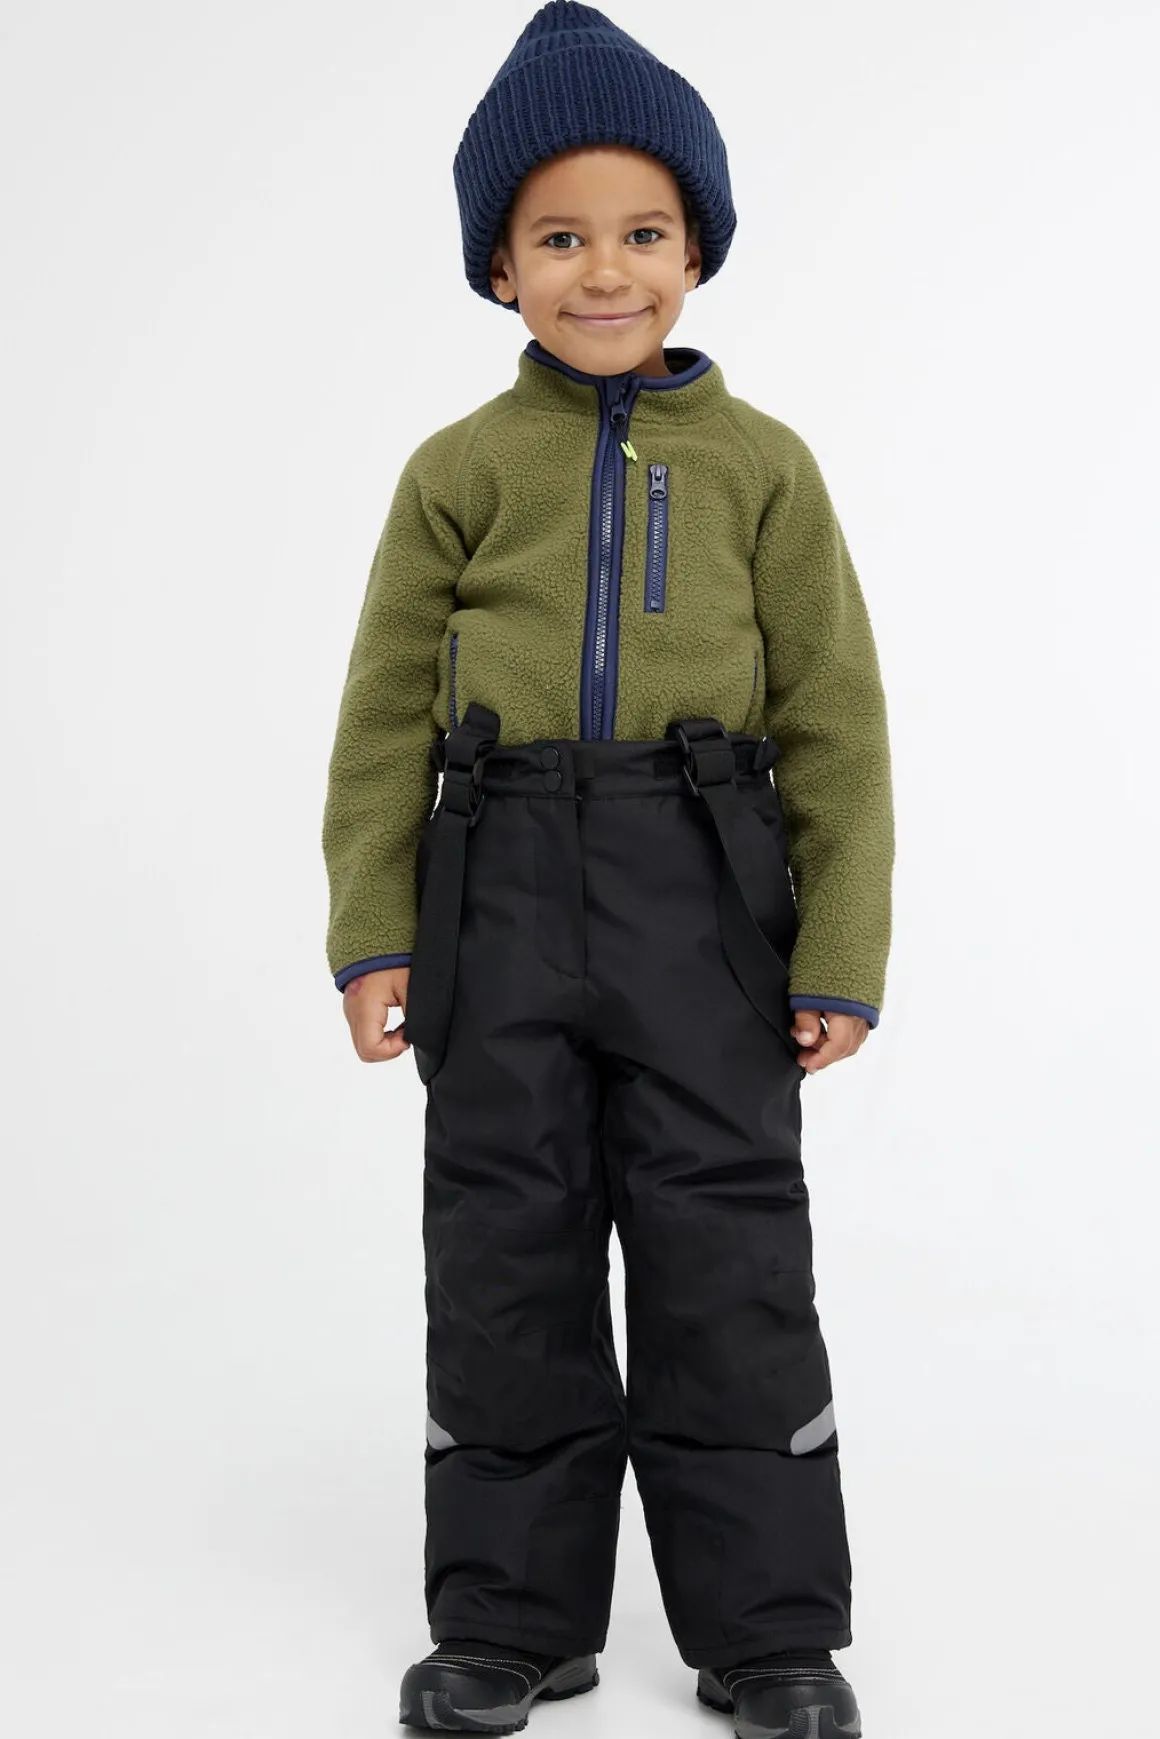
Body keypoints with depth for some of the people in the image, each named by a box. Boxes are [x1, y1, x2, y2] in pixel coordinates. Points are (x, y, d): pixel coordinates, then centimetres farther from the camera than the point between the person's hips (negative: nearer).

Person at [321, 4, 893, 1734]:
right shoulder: (459, 469, 5)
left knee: (729, 1260, 3)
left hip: (704, 898, -1)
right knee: (508, 1261, 9)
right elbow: (386, 718, 6)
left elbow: (836, 724, 2)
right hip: (499, 897, 2)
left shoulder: (761, 464, 3)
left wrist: (842, 955, -2)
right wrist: (372, 935, -2)